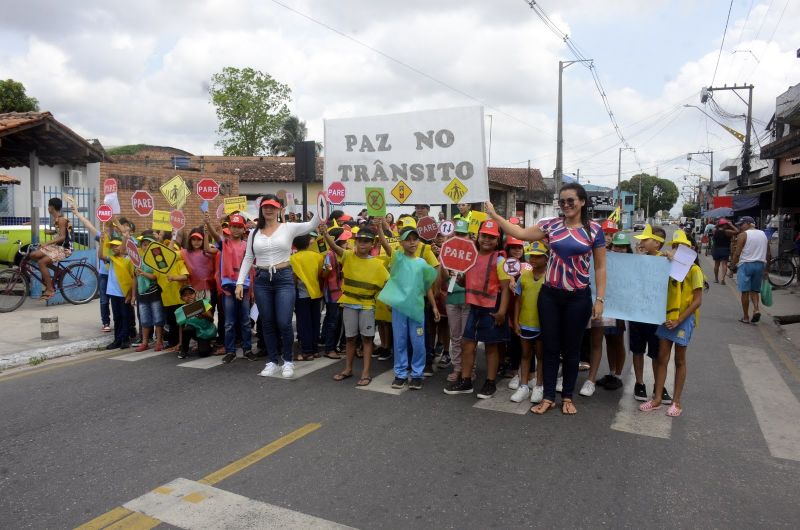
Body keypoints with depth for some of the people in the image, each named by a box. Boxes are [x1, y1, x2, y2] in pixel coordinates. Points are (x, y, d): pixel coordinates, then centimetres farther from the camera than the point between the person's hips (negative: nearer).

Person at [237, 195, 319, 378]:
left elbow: (312, 225, -12)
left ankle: (288, 361, 14)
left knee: (284, 323, -7)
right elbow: (248, 258, 9)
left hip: (284, 279, -3)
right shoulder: (254, 233, 8)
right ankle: (272, 361, 23)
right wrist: (240, 282, 3)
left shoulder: (289, 228, -1)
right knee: (267, 323, 9)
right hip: (261, 280, 3)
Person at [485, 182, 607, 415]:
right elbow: (520, 233, 2)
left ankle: (567, 397, 25)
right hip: (549, 295, 2)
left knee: (571, 349, 10)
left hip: (578, 297, -1)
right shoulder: (551, 225, 2)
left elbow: (600, 268, -1)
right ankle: (548, 397, 18)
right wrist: (494, 215, -2)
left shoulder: (594, 230, -3)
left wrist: (600, 299, -6)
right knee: (550, 347, 7)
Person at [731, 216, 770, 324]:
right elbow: (768, 254, 13)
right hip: (760, 265, 6)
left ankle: (745, 317, 6)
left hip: (746, 264, -6)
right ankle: (756, 309, -5)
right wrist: (765, 269, 19)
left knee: (745, 292, 1)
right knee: (755, 290, 17)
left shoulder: (743, 235, -8)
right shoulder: (763, 234, 12)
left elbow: (737, 253, -14)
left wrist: (733, 265, -3)